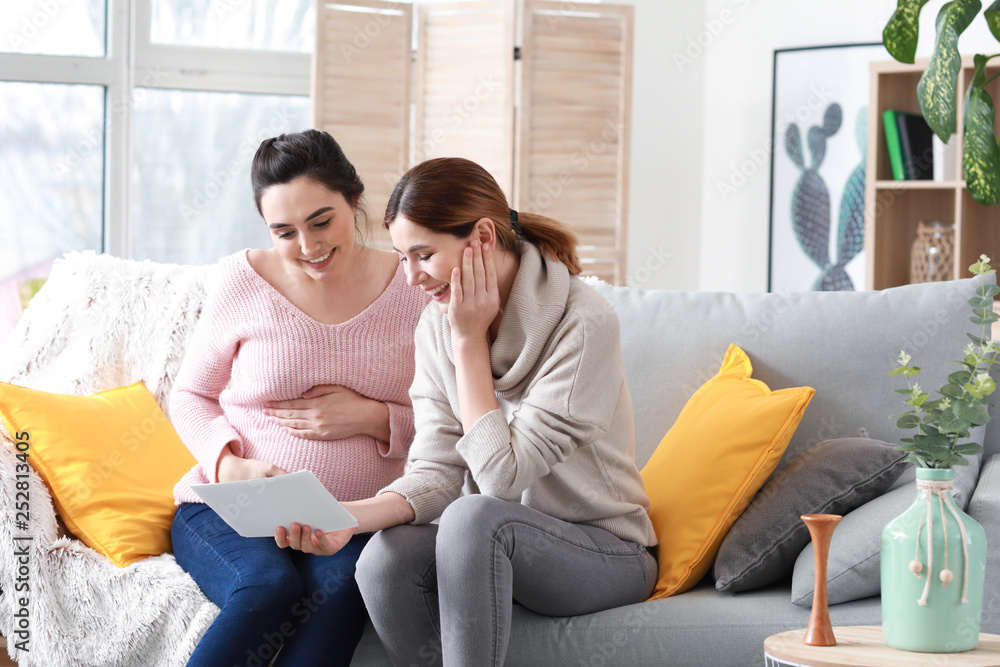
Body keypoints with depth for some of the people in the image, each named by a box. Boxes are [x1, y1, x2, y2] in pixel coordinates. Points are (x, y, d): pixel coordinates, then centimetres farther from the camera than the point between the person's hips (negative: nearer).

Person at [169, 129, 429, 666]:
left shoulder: (412, 289, 2)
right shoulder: (242, 279, 1)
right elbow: (191, 395, 10)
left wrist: (371, 418, -11)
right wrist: (230, 466, -10)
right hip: (228, 509, 0)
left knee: (338, 590, -34)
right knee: (269, 590, -34)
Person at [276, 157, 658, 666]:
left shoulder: (583, 324, -20)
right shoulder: (436, 327, 2)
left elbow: (502, 475, -21)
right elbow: (436, 472, -3)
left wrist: (470, 342, -18)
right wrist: (351, 517, -22)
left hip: (608, 554, -5)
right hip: (499, 547, 5)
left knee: (475, 516, -35)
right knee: (386, 557, -26)